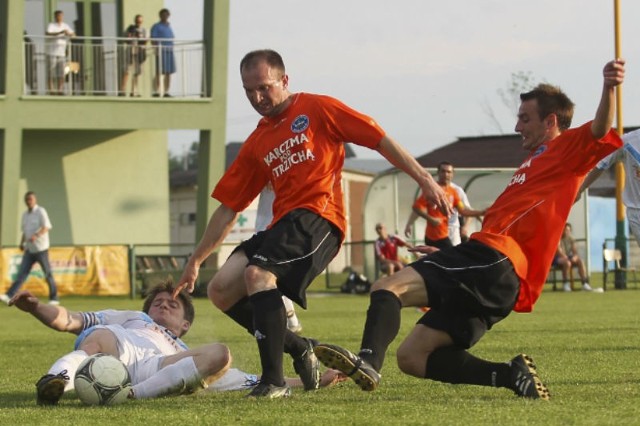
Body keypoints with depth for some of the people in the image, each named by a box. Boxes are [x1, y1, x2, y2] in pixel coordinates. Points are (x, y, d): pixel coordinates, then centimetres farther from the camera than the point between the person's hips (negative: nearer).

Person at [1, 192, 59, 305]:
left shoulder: (40, 211, -7)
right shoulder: (25, 215, 14)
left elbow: (46, 227, -18)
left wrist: (36, 236, -33)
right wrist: (22, 243, 7)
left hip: (41, 248, -6)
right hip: (29, 249, 6)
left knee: (48, 274, 1)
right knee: (22, 272, -5)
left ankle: (54, 299, 11)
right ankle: (9, 296, -16)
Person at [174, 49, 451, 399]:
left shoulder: (317, 108, 5)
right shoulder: (256, 145, 21)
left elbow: (379, 139, 2)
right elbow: (228, 208, 24)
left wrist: (423, 179, -5)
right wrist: (195, 260, 22)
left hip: (318, 217, -7)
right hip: (282, 225, 7)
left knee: (257, 274, -29)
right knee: (220, 290, -7)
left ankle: (274, 380, -28)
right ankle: (300, 349, 5)